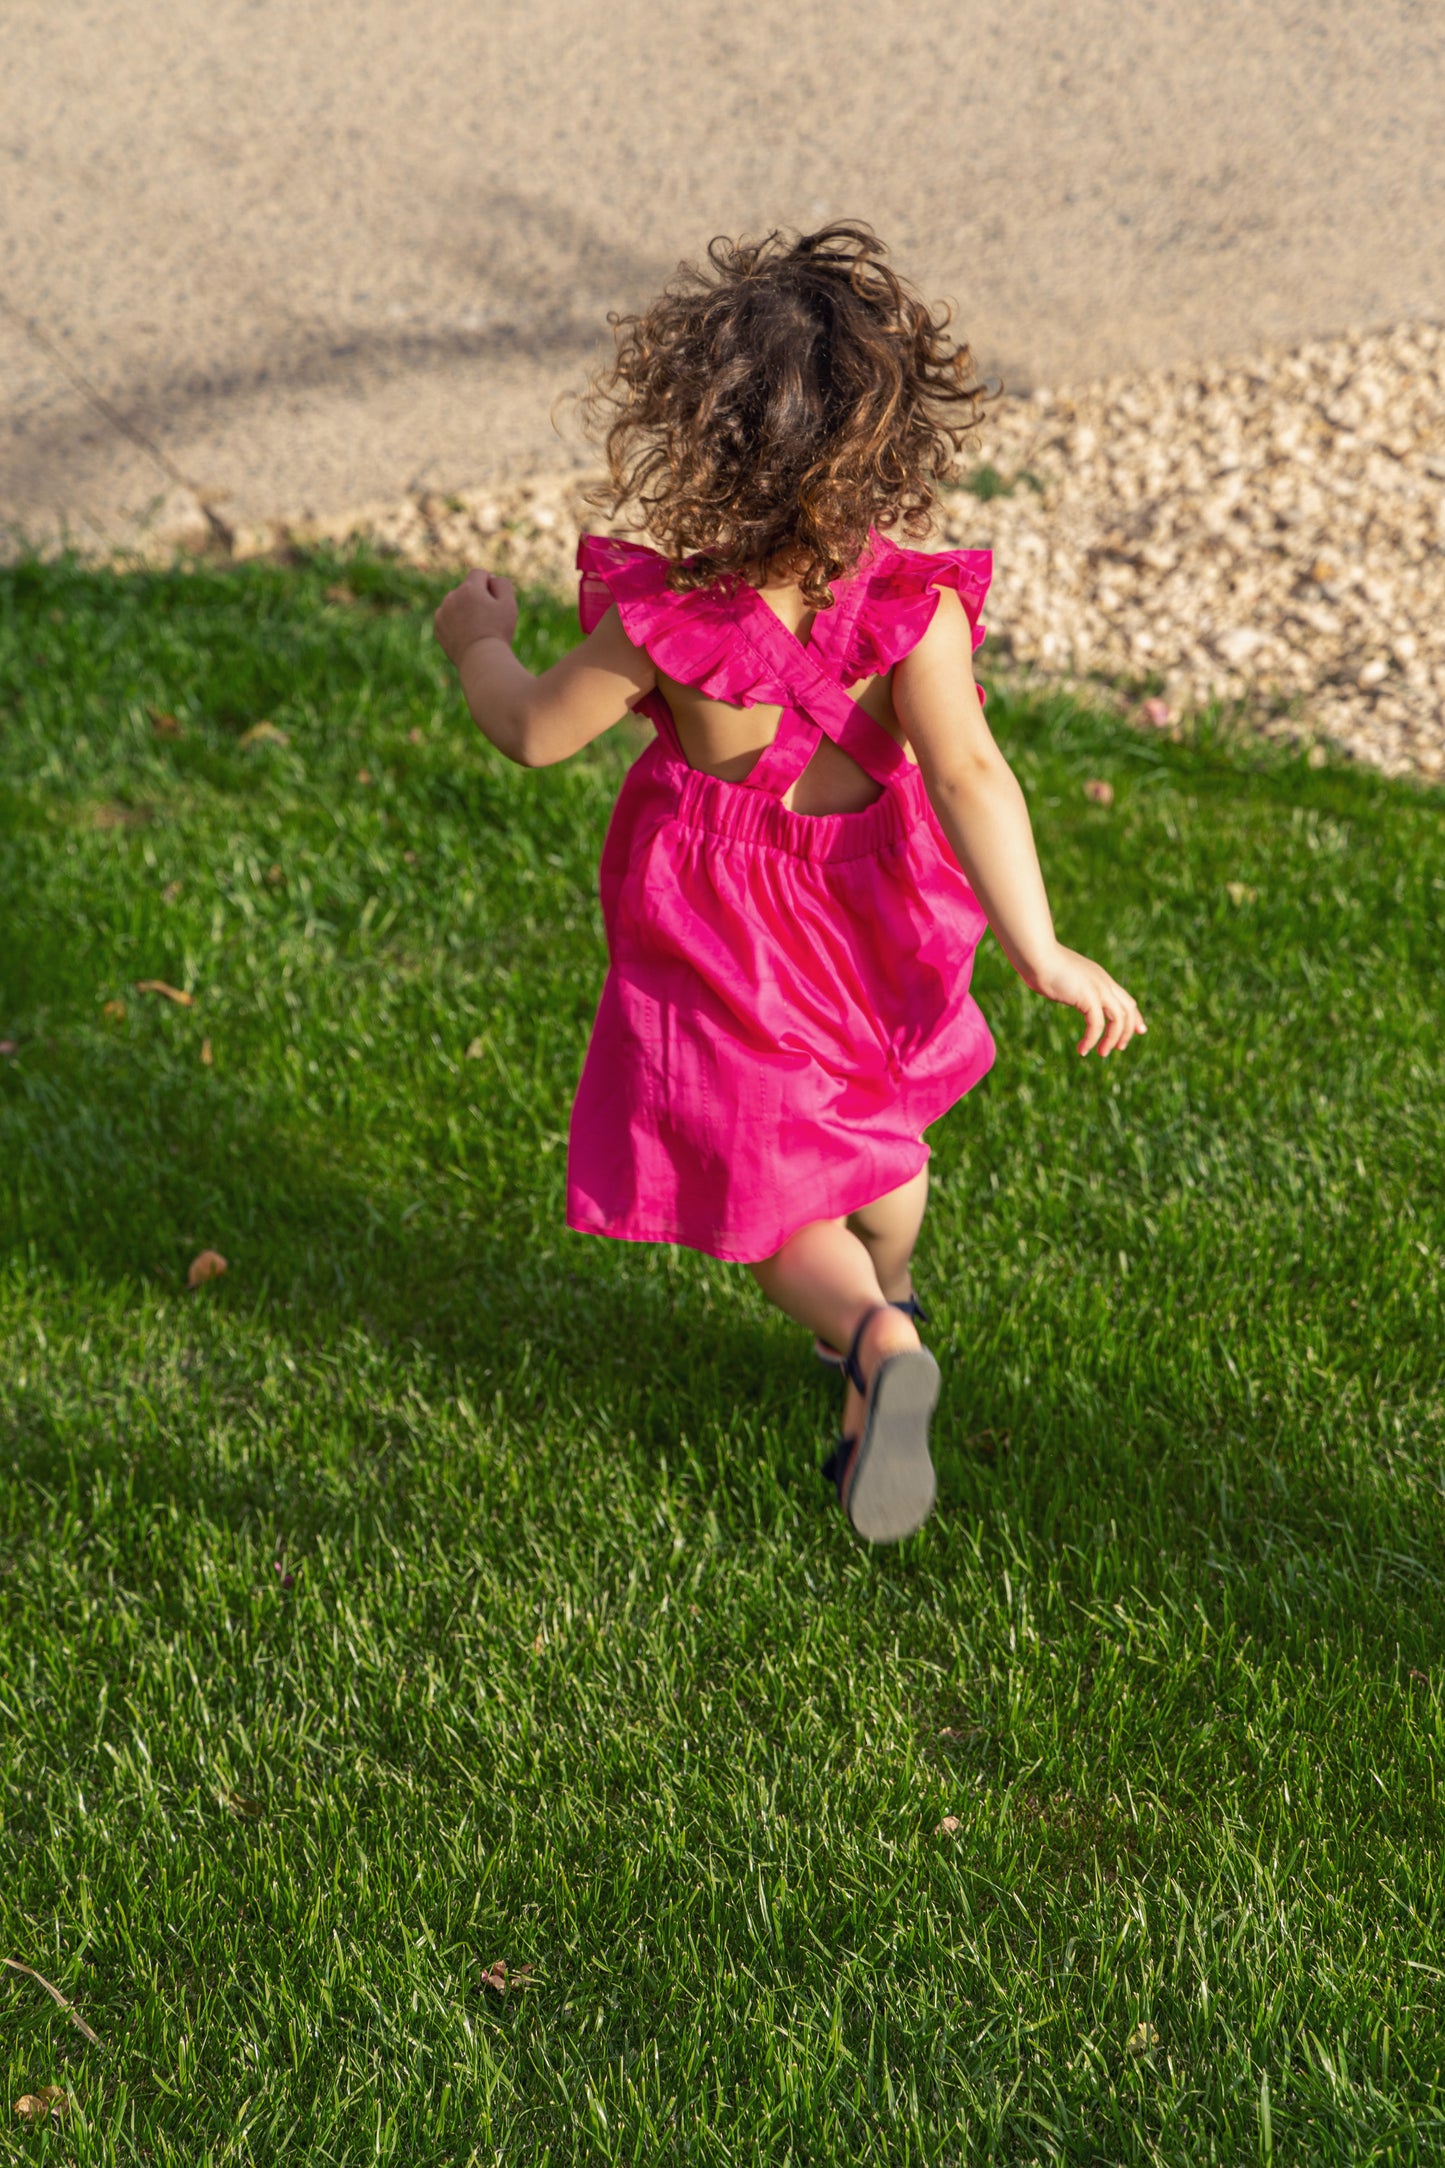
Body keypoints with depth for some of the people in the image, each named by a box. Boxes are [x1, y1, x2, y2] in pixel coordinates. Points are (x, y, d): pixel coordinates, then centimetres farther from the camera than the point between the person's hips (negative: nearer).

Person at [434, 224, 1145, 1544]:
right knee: (878, 1132, 30)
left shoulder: (661, 621, -27)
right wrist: (1040, 952, -34)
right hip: (871, 909, 3)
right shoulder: (912, 605, -26)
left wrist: (479, 641, 8)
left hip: (729, 943, -3)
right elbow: (966, 767, -36)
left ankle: (876, 1343, -17)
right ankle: (884, 1297, 54)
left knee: (769, 1190, 9)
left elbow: (534, 734, -13)